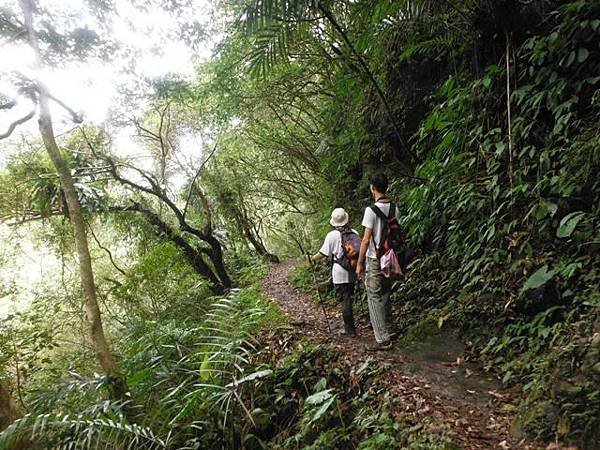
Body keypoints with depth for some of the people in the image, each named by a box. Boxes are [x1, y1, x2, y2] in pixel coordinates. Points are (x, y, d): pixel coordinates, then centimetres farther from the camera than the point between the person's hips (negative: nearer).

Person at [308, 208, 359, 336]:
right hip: (352, 272, 5)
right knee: (349, 298, 17)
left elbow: (323, 253, -7)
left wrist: (312, 258, 12)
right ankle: (348, 325, 28)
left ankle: (350, 329, 5)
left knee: (344, 300, 1)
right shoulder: (355, 233, 2)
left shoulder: (332, 235, -11)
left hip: (340, 274, -5)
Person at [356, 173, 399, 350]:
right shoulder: (394, 208, 2)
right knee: (386, 295, 20)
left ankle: (383, 339, 5)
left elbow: (366, 240, -17)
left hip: (375, 260, -7)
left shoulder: (372, 210, -17)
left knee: (375, 298, 1)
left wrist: (359, 264, -9)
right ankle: (389, 330, 31)